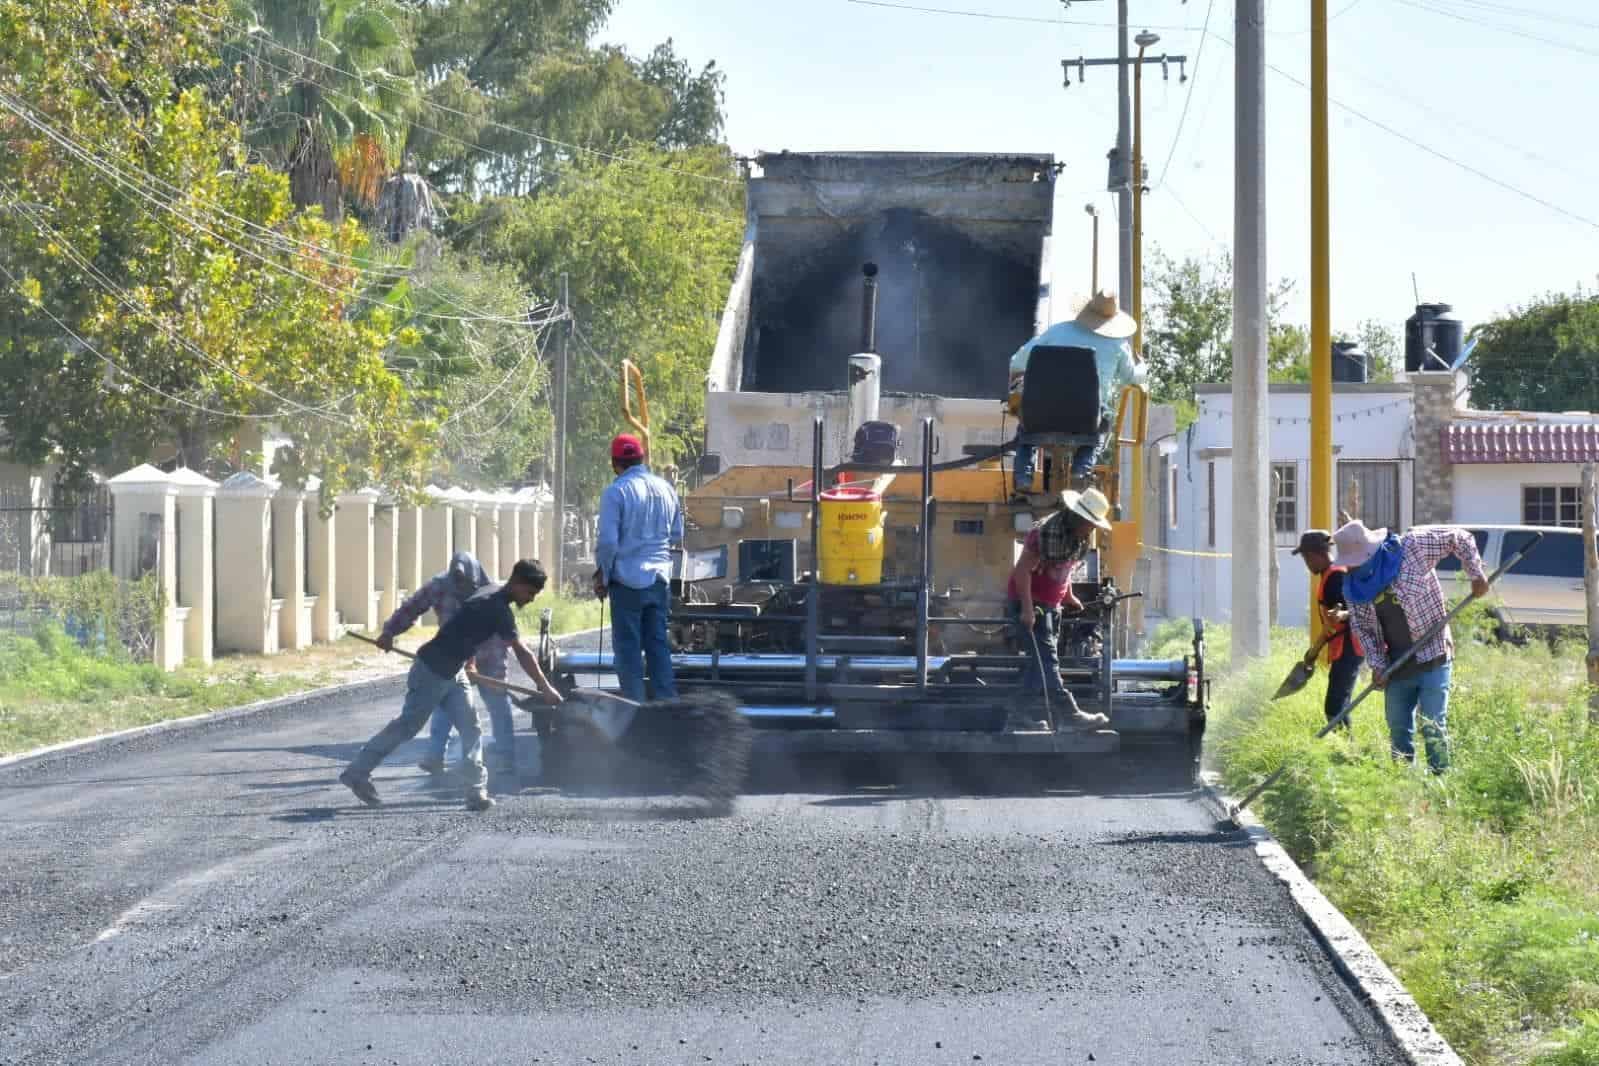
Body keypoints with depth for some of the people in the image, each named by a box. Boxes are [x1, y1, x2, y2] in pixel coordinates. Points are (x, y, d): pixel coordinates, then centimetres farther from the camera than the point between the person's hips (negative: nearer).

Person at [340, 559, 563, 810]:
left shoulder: (493, 594, 6)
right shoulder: (497, 609, -23)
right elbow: (522, 653, -25)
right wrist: (545, 688, -23)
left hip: (451, 674, 9)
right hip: (432, 671, -9)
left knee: (470, 729, 0)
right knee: (407, 726, 1)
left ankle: (476, 792, -4)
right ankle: (356, 772, 13)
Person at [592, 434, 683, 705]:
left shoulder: (615, 492, -11)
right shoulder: (666, 489, 7)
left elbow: (607, 540, -13)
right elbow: (677, 535, 16)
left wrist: (601, 575, -1)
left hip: (628, 580, -5)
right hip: (660, 579, 5)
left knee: (628, 646, 1)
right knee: (658, 643, 11)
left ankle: (635, 706, -1)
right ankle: (667, 701, 10)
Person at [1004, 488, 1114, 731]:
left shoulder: (1080, 538, 7)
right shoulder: (1046, 533, -22)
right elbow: (1022, 570, -23)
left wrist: (1069, 597, 17)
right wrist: (1027, 608, -26)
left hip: (1050, 605, 10)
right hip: (1029, 602, -10)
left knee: (1040, 661, 8)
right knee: (1046, 659, -13)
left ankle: (1021, 715, 12)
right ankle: (1068, 713, -20)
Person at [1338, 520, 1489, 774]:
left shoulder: (1411, 548, -14)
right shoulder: (1353, 584, 0)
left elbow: (1460, 538, -5)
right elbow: (1362, 628, 5)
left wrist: (1476, 575, -8)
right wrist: (1377, 665, -6)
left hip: (1432, 658, -5)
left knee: (1433, 728, -6)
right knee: (1398, 731, 10)